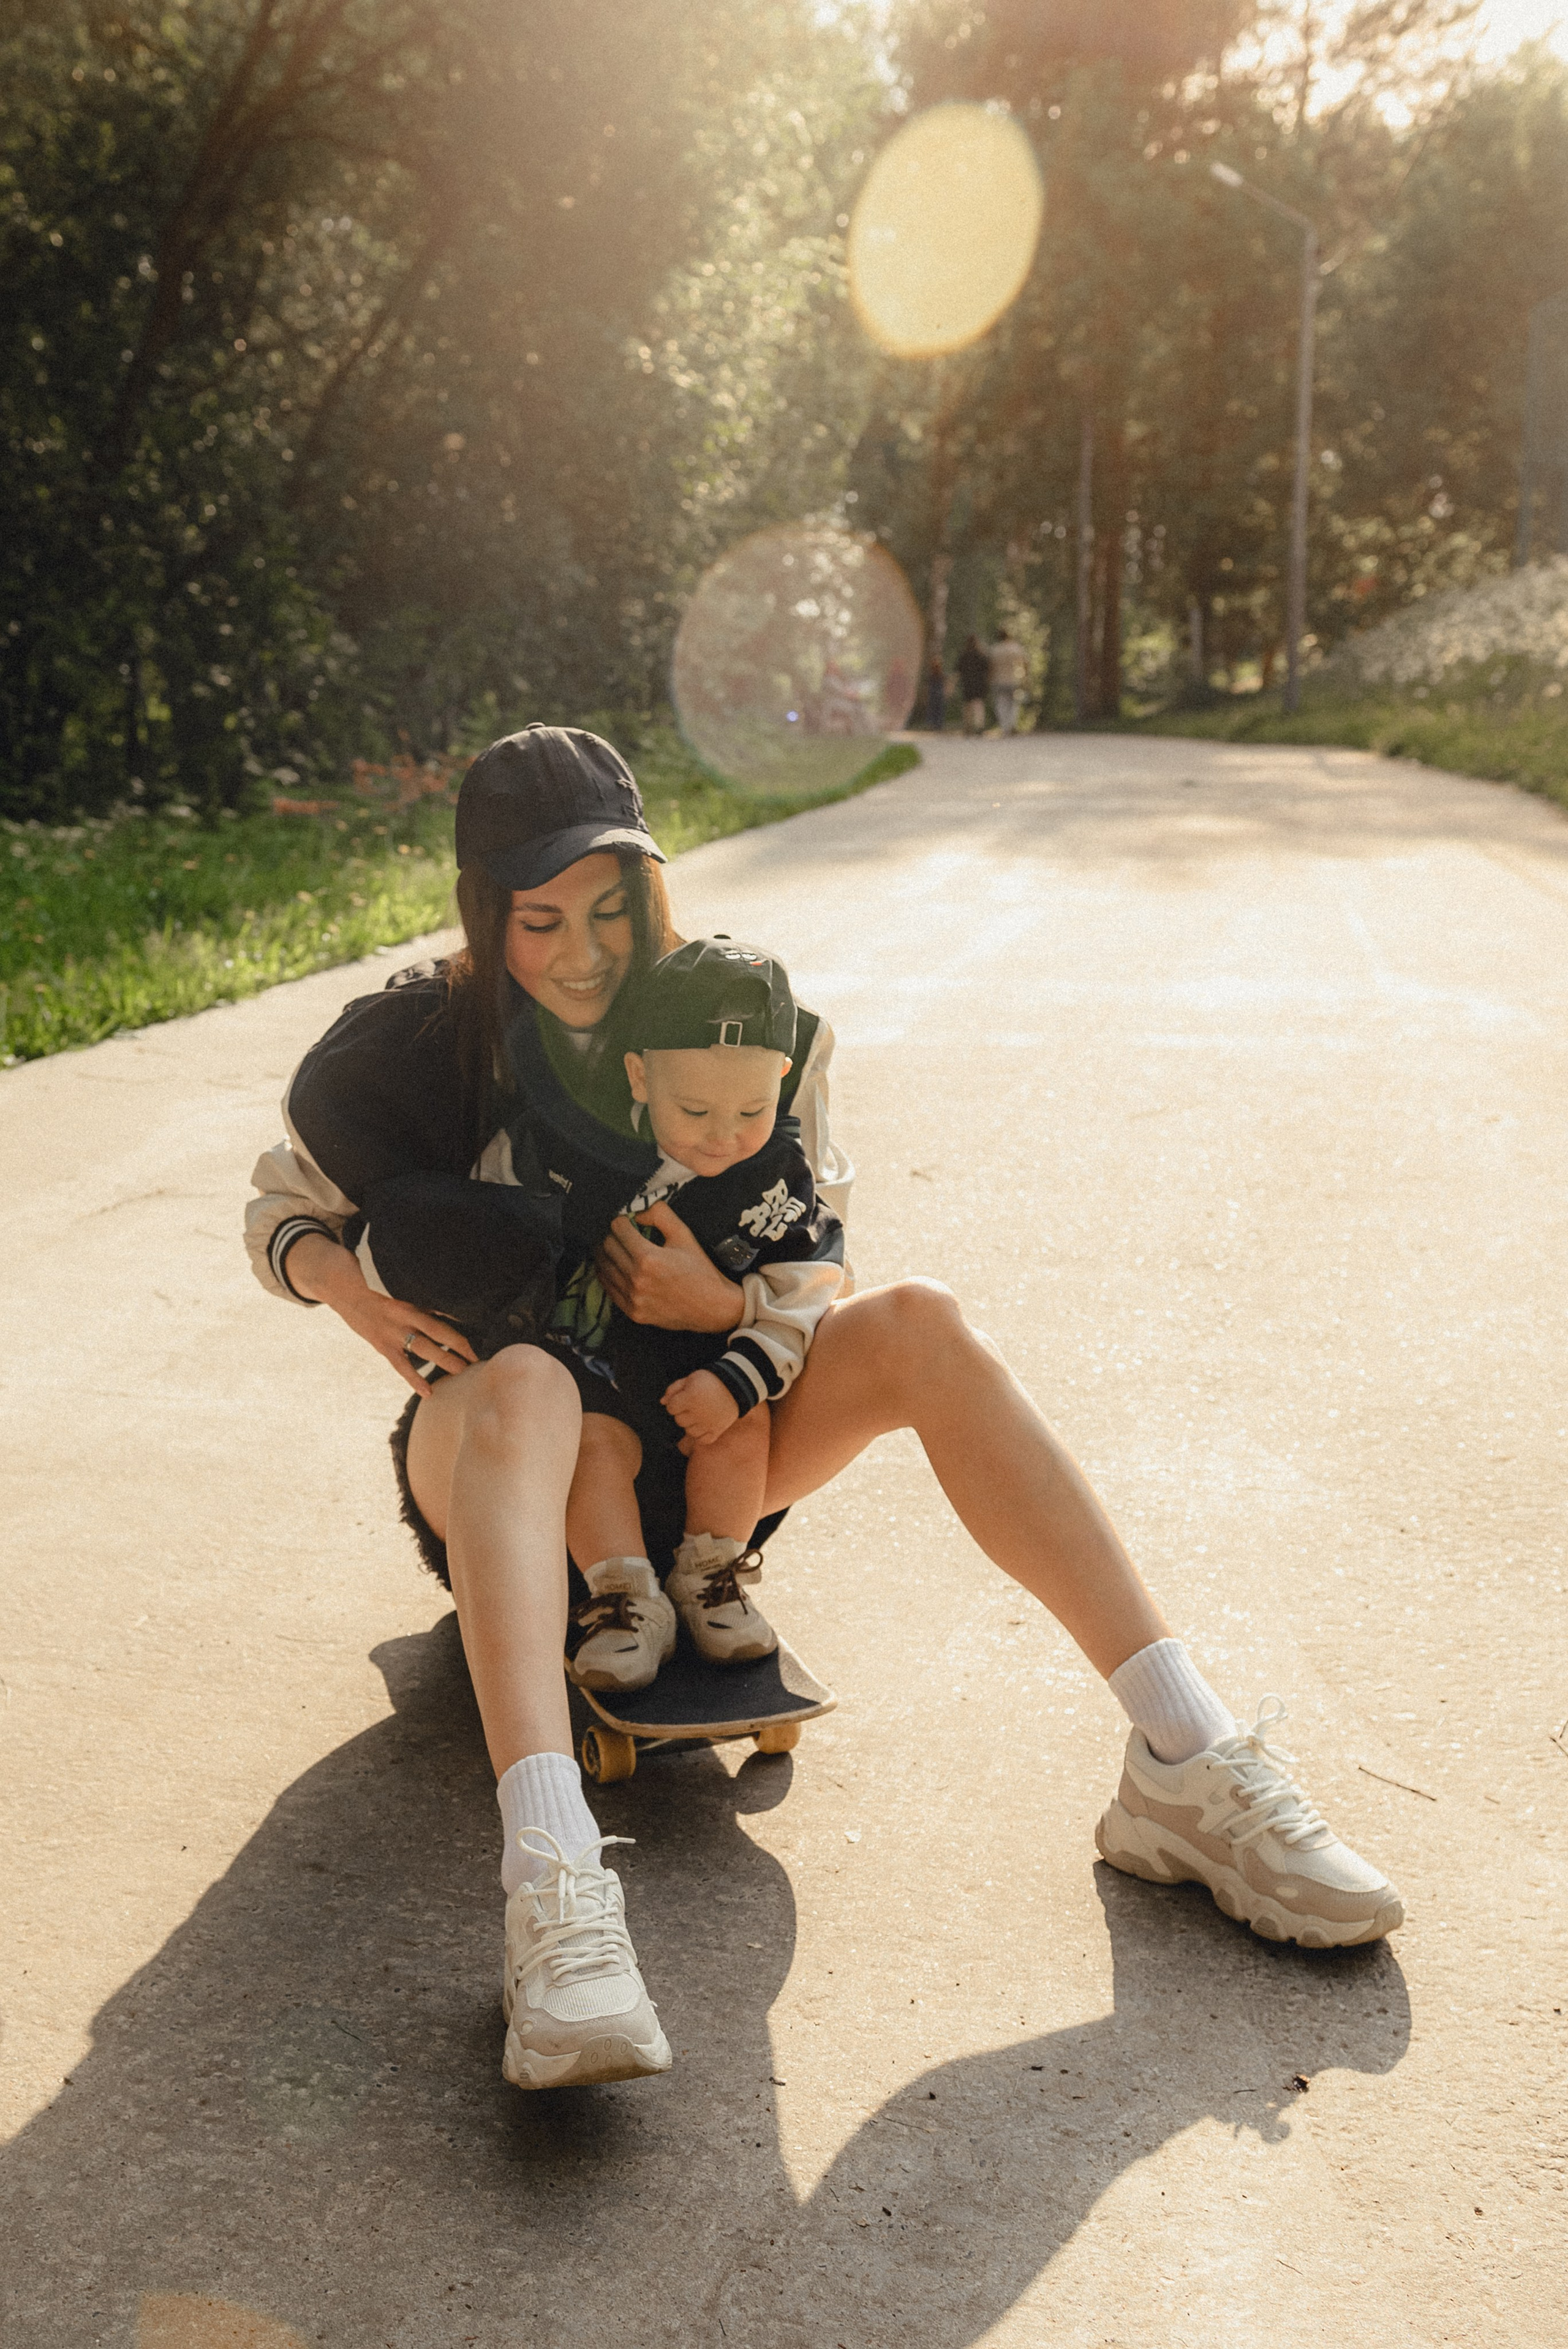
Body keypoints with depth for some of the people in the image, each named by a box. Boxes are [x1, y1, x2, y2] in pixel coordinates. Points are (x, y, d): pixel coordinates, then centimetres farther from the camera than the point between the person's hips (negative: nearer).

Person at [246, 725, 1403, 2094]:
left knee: (920, 1325, -23)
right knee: (525, 1382, -40)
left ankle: (1182, 1771, -28)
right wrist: (343, 1283, -16)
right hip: (491, 1439, -2)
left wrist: (728, 1307, -21)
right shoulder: (408, 1051, -8)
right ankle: (555, 1885, -59)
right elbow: (280, 1214, 7)